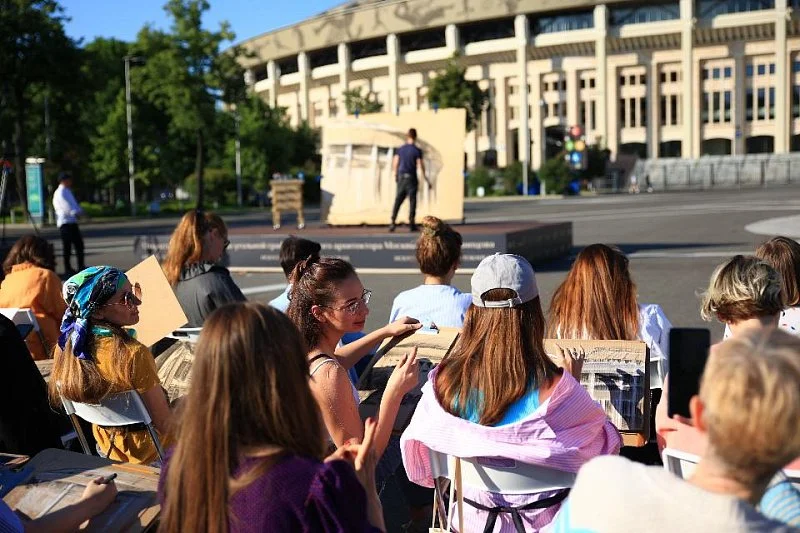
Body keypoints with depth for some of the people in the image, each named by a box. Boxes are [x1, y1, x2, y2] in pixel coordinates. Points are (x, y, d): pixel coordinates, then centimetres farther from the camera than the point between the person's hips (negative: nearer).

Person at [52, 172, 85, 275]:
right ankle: (67, 269, 1)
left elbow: (74, 206, 18)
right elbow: (69, 209, -21)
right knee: (67, 247, -4)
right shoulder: (60, 193, -12)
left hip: (72, 222, 9)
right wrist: (79, 212, -7)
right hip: (65, 223, -9)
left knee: (79, 244, 11)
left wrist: (79, 211, -2)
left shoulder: (67, 191, 19)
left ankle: (81, 266, 18)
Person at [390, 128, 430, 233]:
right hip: (411, 177, -4)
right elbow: (421, 166, -9)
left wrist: (395, 175, 20)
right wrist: (427, 180, -3)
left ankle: (392, 222, 0)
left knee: (398, 201, 8)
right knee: (412, 201, 3)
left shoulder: (400, 149, 6)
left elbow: (395, 164, 6)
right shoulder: (417, 150, -6)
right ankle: (411, 224, 2)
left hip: (401, 178, 4)